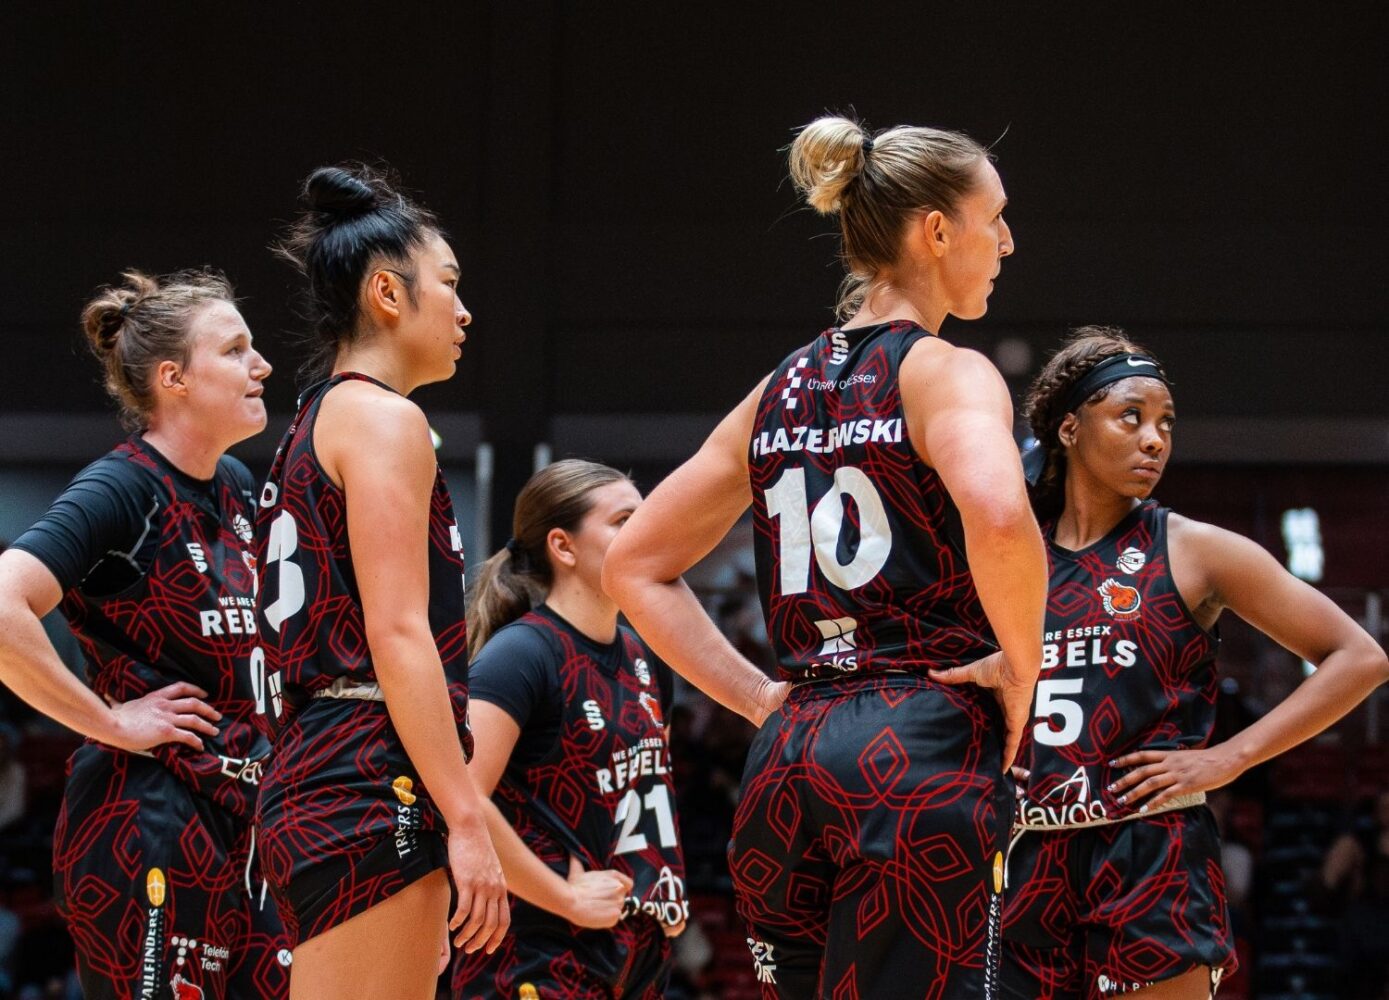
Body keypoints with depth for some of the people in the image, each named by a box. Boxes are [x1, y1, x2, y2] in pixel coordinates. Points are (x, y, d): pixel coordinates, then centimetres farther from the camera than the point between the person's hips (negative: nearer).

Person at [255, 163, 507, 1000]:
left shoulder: (315, 425, 22)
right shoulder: (383, 419, -6)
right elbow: (397, 634, -15)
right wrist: (466, 822, -18)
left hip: (310, 788, 10)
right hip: (373, 786, -10)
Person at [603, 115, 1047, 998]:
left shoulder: (783, 391, 17)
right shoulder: (945, 371, -4)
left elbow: (636, 567, 20)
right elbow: (997, 514, -26)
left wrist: (760, 697, 16)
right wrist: (1020, 667, -11)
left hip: (788, 761, 7)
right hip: (918, 756, -7)